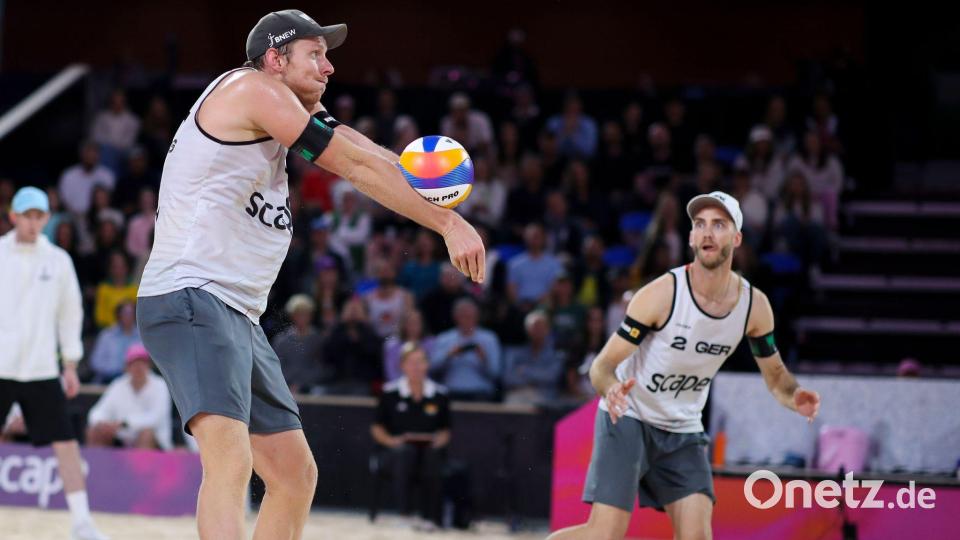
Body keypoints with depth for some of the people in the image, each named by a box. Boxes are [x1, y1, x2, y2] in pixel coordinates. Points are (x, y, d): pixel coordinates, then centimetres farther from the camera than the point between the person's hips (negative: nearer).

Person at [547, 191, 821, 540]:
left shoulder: (754, 306, -7)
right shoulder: (662, 294, -21)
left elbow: (775, 374, 8)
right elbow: (602, 366, -17)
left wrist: (793, 396, -16)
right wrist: (611, 388, -41)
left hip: (683, 431, 4)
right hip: (627, 419, -4)